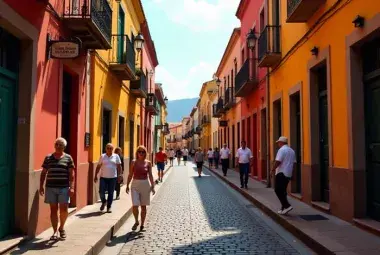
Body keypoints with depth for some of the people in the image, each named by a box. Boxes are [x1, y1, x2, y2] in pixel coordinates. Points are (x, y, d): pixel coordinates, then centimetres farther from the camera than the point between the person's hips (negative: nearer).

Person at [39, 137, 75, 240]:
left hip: (64, 188, -1)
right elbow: (43, 173, 11)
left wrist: (72, 187, -9)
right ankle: (55, 232, 15)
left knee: (64, 210, -1)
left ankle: (61, 227, 25)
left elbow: (71, 174, -1)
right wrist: (41, 186, 5)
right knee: (53, 210, 5)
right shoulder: (48, 157, 7)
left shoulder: (68, 158, 1)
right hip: (50, 187, 2)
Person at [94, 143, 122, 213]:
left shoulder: (116, 156, 4)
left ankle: (109, 207, 16)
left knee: (110, 193, 4)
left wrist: (119, 175, -3)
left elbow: (119, 166, 5)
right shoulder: (102, 156, 5)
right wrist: (95, 176, 3)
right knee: (101, 192, -3)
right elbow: (98, 167, 7)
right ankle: (103, 202, 26)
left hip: (113, 178, 0)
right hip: (103, 177, 0)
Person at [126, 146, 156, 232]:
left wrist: (152, 186, -3)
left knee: (143, 206, 8)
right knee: (135, 205, -9)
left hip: (145, 185, 1)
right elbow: (130, 175, 4)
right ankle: (136, 222, 17)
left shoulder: (148, 163, 1)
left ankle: (142, 224, 23)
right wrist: (127, 185, 3)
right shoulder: (134, 162, 0)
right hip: (135, 184, 0)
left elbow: (150, 175, 3)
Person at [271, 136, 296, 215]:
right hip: (288, 174, 9)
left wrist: (273, 170, -9)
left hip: (281, 173, -9)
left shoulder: (282, 150, -13)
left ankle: (287, 205, -15)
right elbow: (293, 162, 17)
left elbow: (278, 161, -20)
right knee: (283, 190, 14)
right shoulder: (292, 151, 14)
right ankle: (284, 208, 15)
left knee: (278, 190, -6)